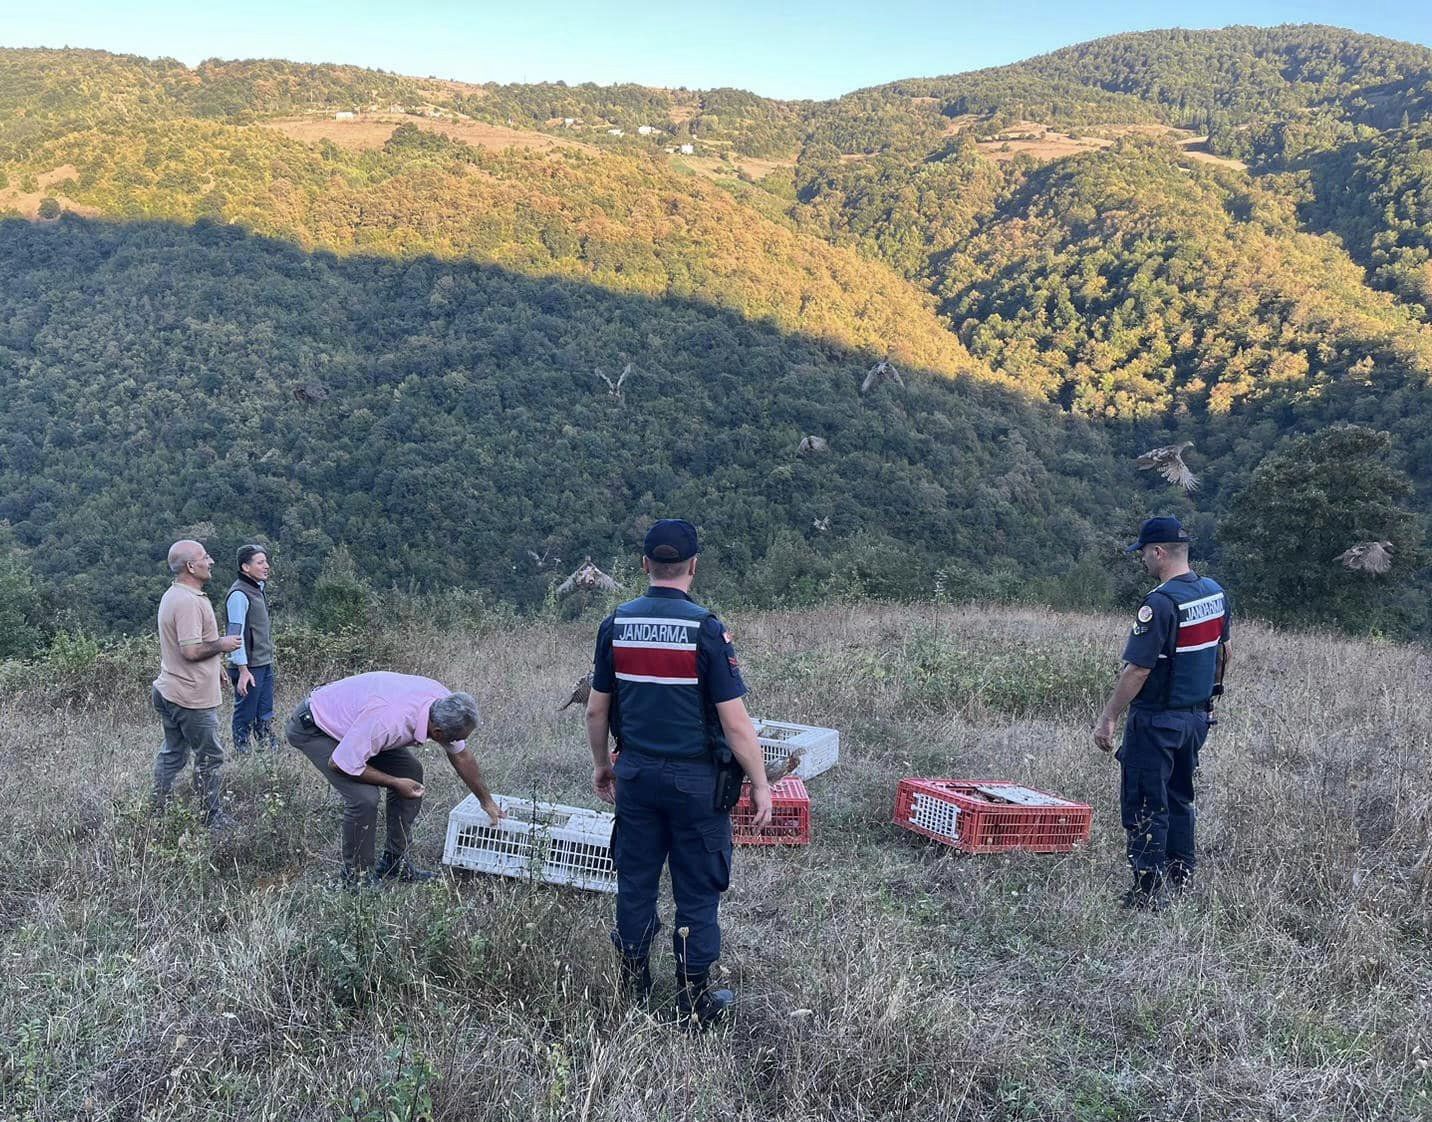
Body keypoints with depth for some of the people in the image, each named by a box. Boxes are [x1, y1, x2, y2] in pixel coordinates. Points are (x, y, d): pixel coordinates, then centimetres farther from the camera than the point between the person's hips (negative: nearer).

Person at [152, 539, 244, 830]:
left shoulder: (173, 596, 12)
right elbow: (191, 650, -28)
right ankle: (212, 818, 13)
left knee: (172, 754, 18)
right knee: (209, 758, 3)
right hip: (192, 698, -10)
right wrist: (222, 644, -13)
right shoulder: (188, 602, -23)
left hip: (169, 693, 10)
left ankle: (157, 813, 26)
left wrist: (216, 656, 21)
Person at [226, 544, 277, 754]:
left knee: (265, 716, 13)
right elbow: (236, 634, -18)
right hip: (249, 667, -9)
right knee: (245, 717, 0)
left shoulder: (259, 589, 14)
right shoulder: (239, 594, -14)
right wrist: (243, 670, -20)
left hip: (265, 665, 9)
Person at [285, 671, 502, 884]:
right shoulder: (389, 720, -40)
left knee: (410, 771, 1)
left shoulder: (444, 703, -16)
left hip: (350, 714, 8)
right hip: (312, 728, -8)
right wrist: (395, 782, -19)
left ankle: (394, 861, 13)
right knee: (365, 796, -22)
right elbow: (339, 764, -29)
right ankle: (357, 876, 0)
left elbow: (461, 756, 2)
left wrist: (487, 801, 10)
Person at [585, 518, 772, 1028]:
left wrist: (601, 764, 21)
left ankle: (633, 985, 29)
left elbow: (596, 709, 6)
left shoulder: (616, 624, -2)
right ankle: (694, 1000, 17)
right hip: (695, 778, -4)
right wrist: (760, 784, -5)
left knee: (635, 880, 16)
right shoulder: (705, 629, -16)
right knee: (697, 890, 8)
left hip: (635, 773, 4)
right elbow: (734, 721, -15)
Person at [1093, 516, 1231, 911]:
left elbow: (1137, 670, -23)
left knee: (1145, 805, 1)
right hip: (1197, 716, 8)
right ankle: (1182, 875, 28)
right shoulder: (1215, 593, 4)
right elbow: (1222, 651, 16)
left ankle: (1149, 890, 5)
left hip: (1156, 720, -8)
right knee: (1180, 797, 20)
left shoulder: (1160, 603, -23)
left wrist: (1108, 718, -16)